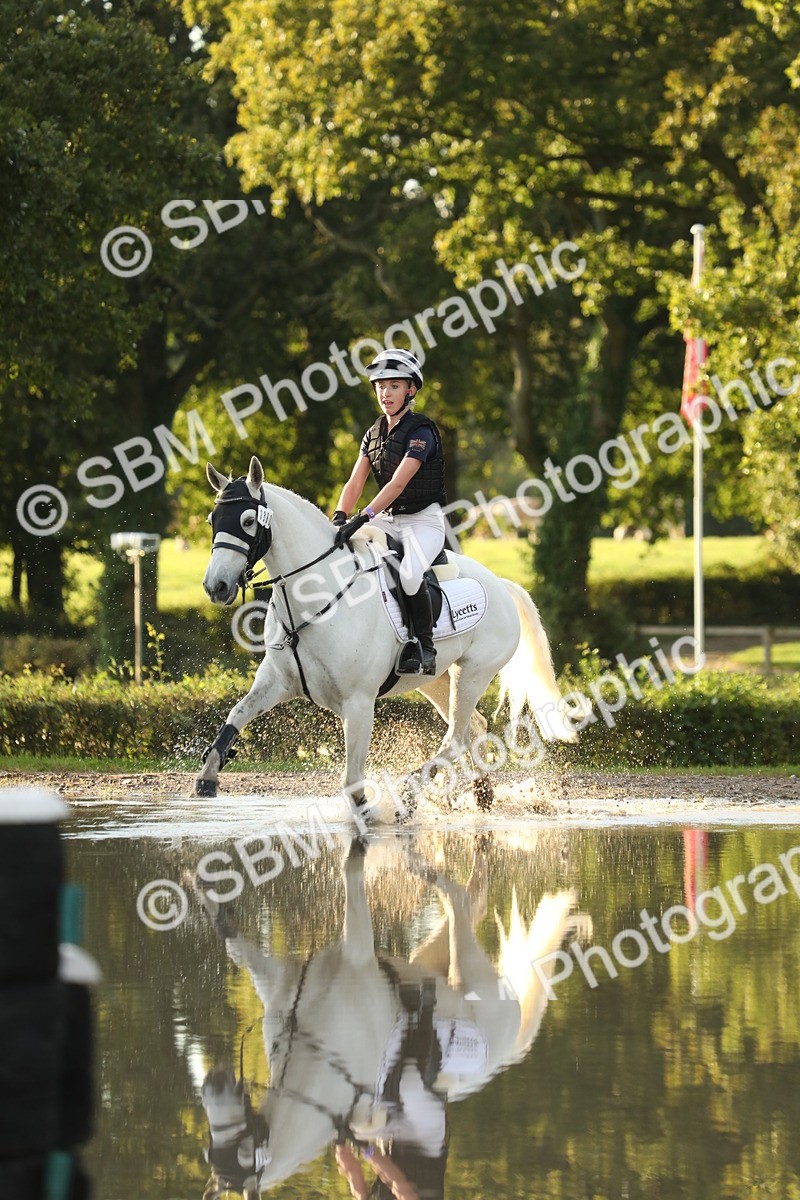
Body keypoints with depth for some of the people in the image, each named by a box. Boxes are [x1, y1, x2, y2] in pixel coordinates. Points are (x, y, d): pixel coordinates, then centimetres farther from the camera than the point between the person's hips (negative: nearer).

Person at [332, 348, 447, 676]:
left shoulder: (421, 432, -15)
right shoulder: (374, 434, 8)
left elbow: (398, 483, -25)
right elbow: (355, 482, 3)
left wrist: (364, 518, -34)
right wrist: (340, 518, -16)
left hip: (424, 519, -8)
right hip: (388, 519, 8)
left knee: (409, 574, -34)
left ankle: (425, 649, -20)